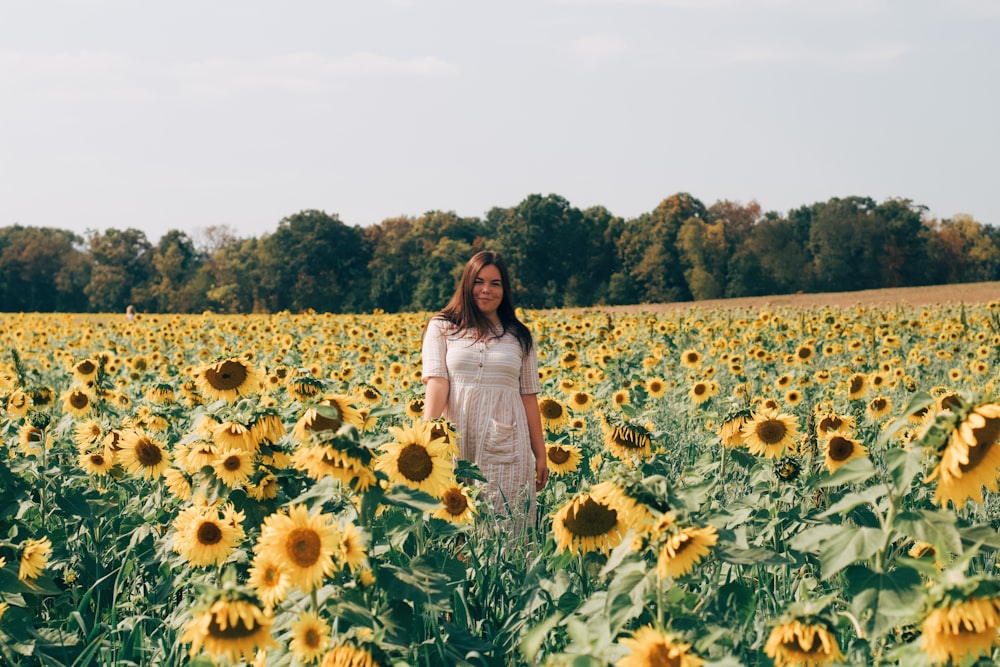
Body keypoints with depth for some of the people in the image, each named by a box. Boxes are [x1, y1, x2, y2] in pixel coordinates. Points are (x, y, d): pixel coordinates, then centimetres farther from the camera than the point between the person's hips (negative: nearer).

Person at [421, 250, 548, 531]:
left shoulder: (519, 337, 13)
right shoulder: (441, 327, 7)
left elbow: (529, 397, 13)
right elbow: (436, 381, -5)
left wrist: (540, 454, 11)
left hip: (505, 445, 1)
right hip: (456, 443, -1)